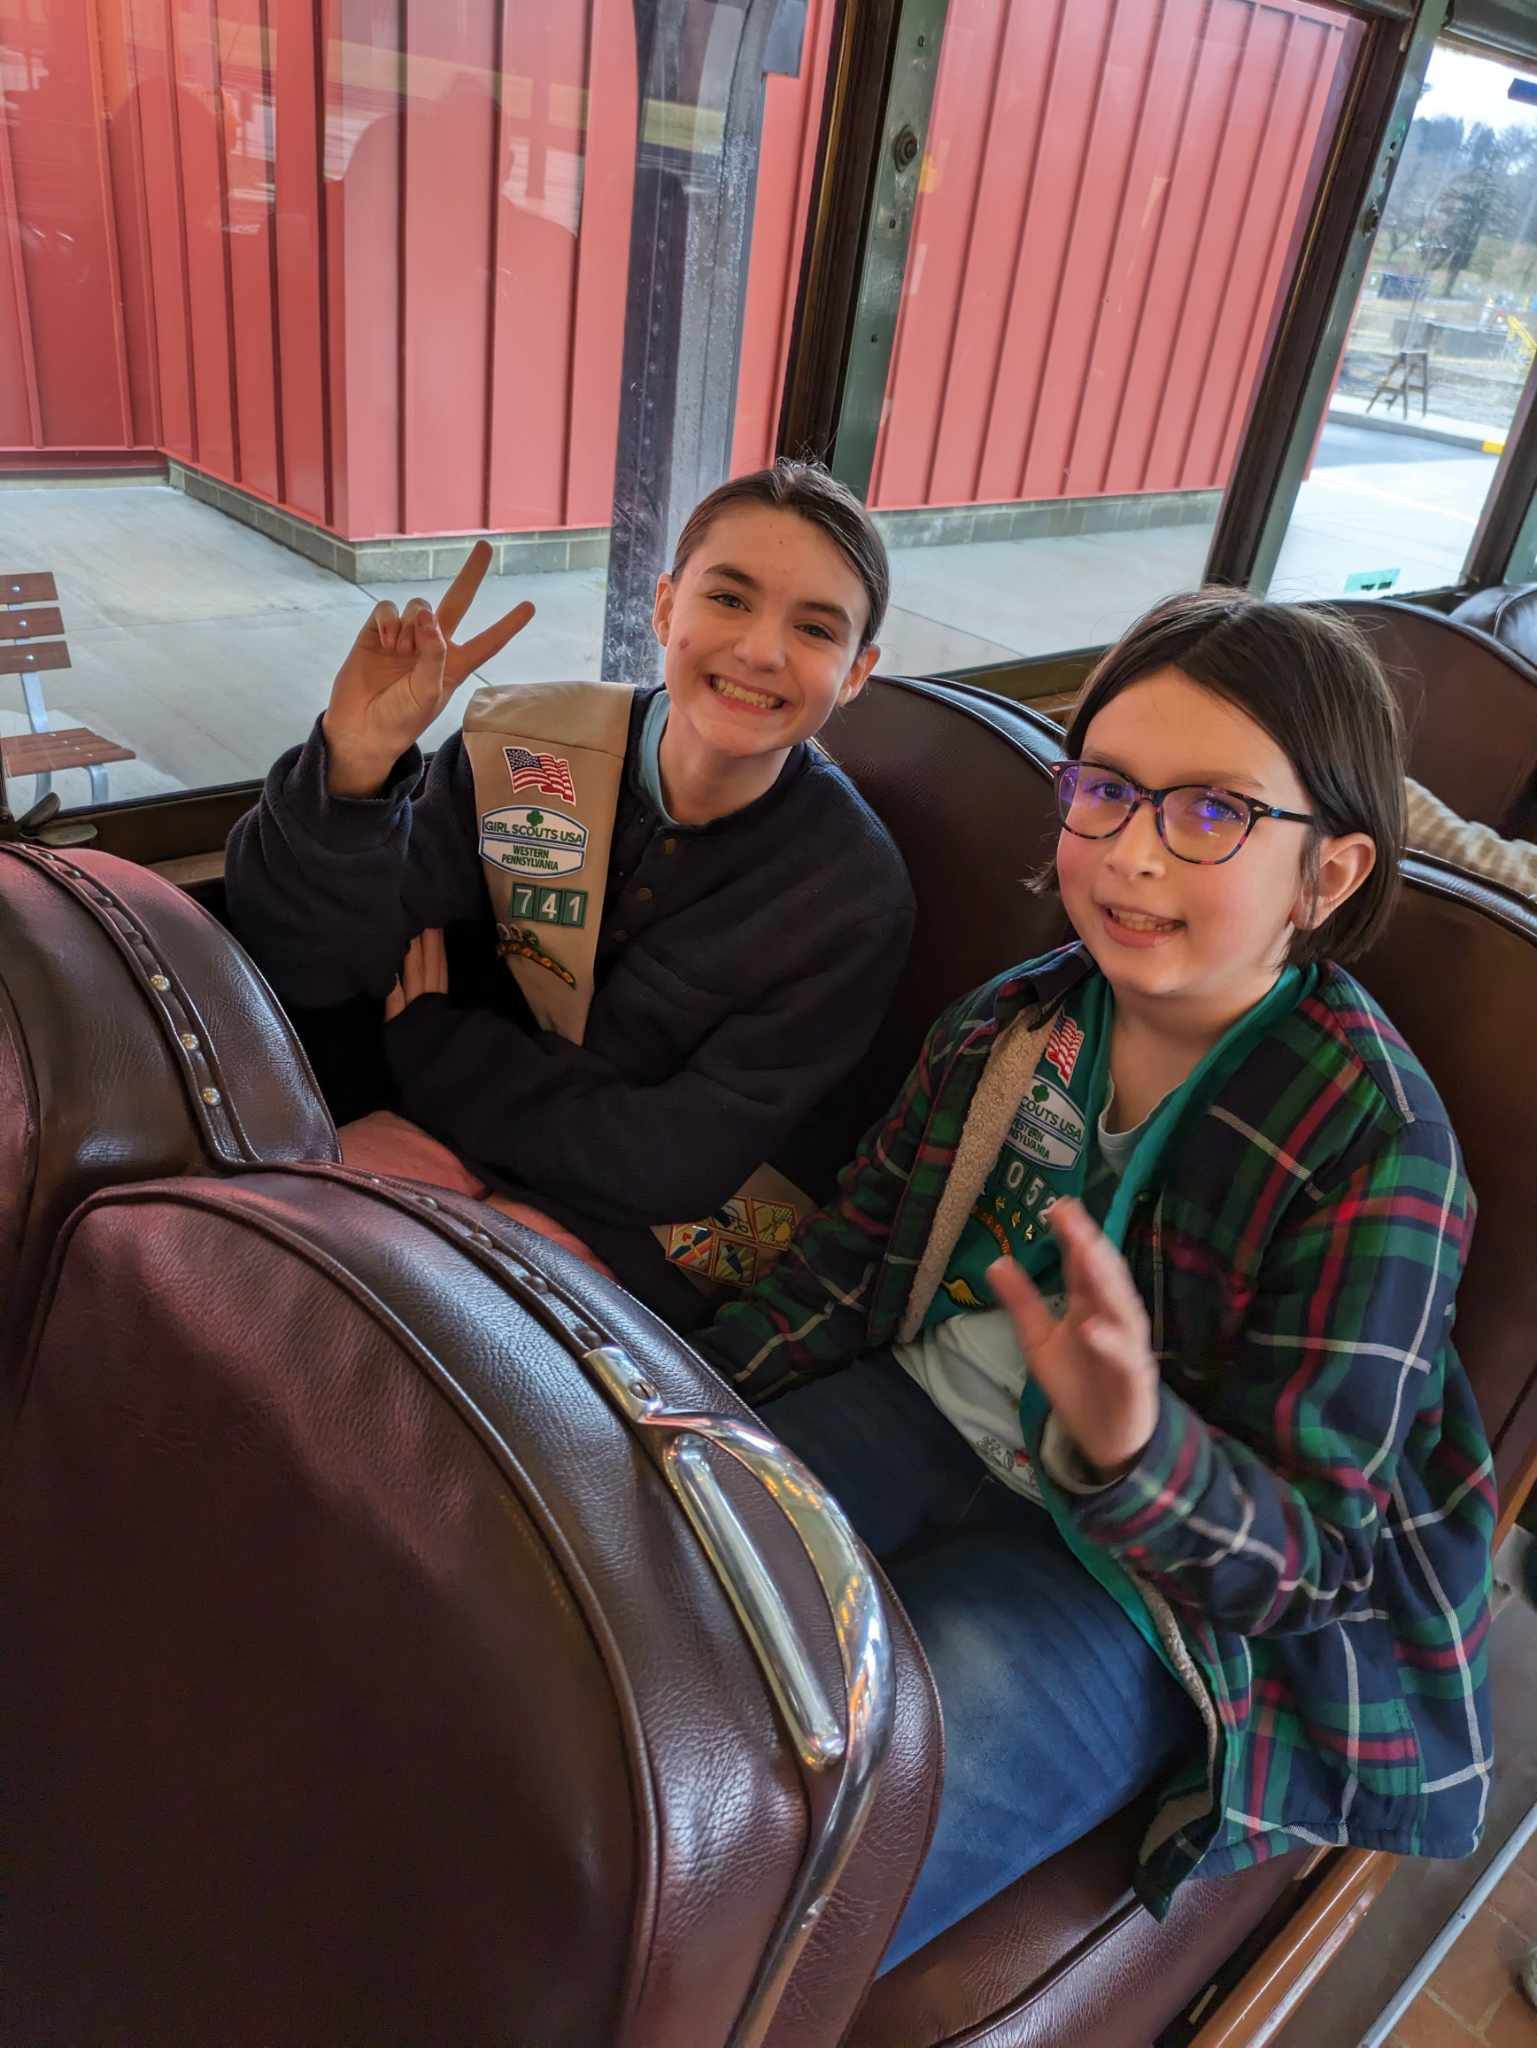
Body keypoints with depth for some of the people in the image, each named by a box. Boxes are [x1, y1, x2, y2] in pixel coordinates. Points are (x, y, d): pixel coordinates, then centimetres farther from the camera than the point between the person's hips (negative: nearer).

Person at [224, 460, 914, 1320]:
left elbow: (681, 1160, -18)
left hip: (648, 1229, -2)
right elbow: (307, 963, -12)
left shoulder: (854, 891, -17)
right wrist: (355, 763, -30)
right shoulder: (527, 751, -11)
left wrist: (435, 1044, -14)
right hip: (460, 1124, 3)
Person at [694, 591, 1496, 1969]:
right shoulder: (1016, 1022, -4)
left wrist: (1133, 1441, -40)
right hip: (925, 1415, 6)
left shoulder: (1371, 1149, -21)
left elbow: (1302, 1558, -18)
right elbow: (848, 1268, 5)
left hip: (1153, 1566, -5)